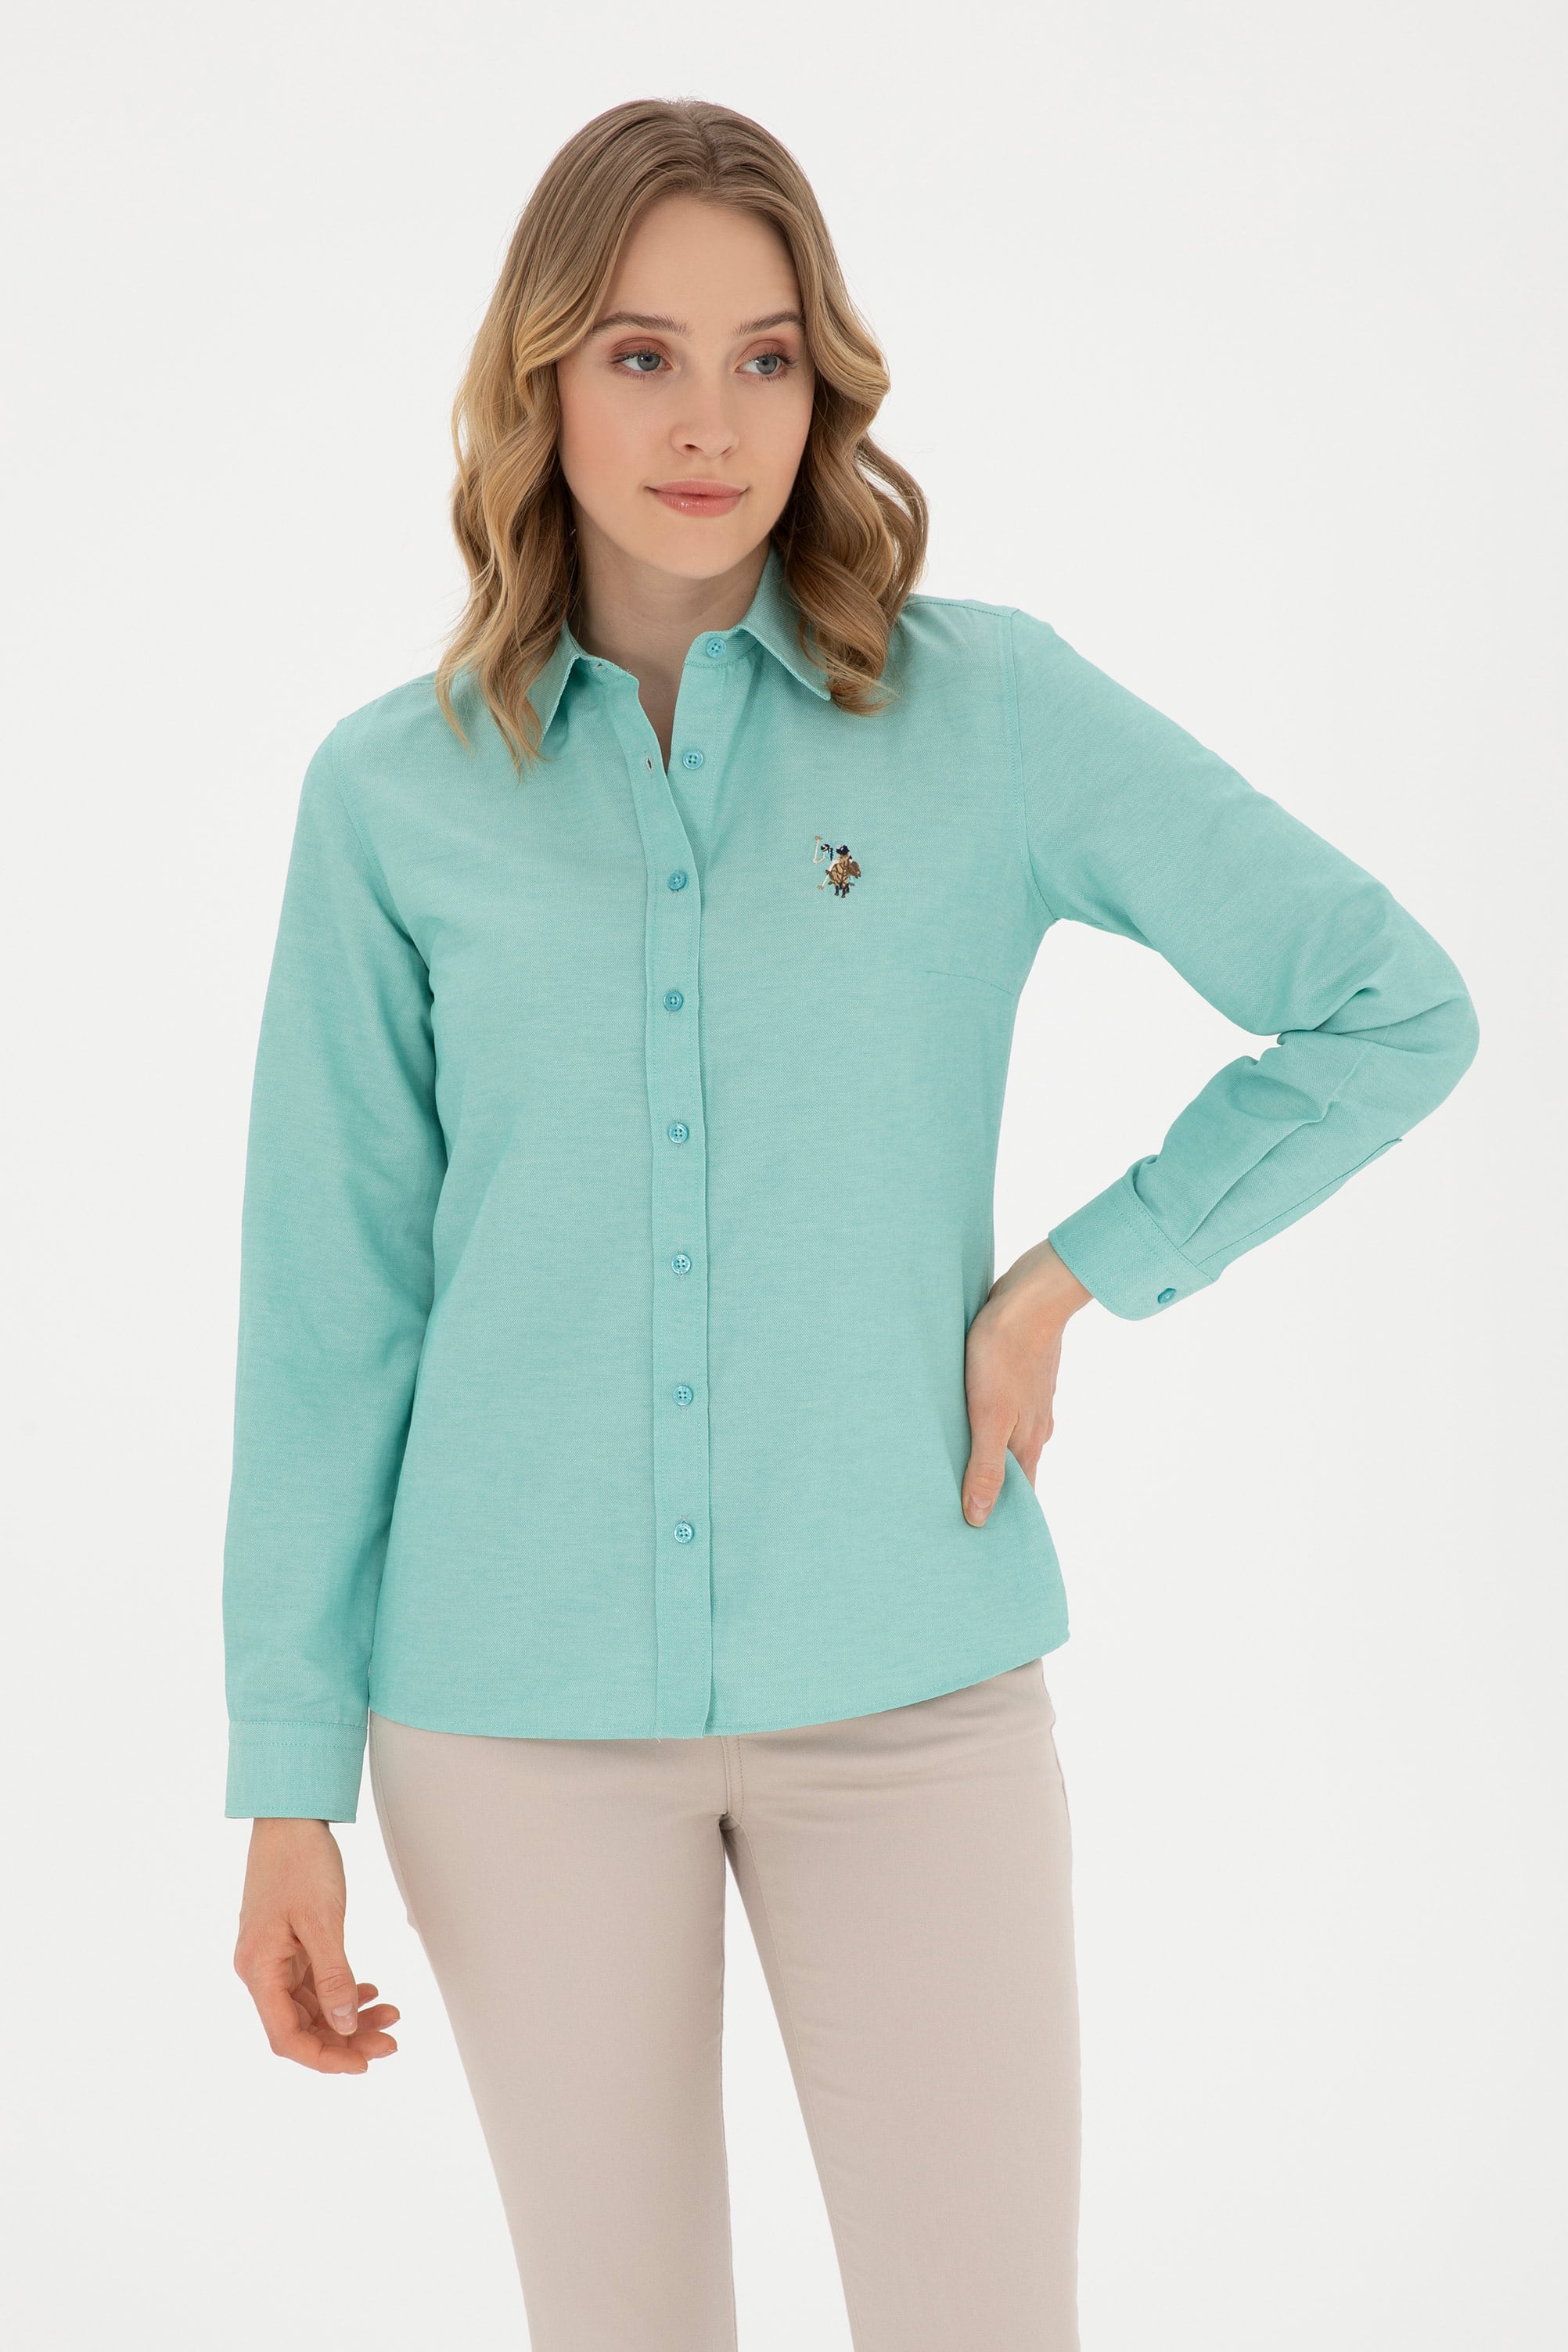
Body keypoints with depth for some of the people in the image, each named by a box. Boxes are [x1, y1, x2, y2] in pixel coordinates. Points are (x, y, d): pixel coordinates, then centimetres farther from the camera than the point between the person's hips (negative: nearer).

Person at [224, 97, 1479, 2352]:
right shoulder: (394, 795, 0)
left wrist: (1072, 1279, -6)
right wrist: (289, 1781, 1)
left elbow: (1395, 1007, 0)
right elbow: (330, 1300, 1)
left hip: (910, 1678, 0)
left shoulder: (991, 706, -3)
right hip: (522, 1703, 1)